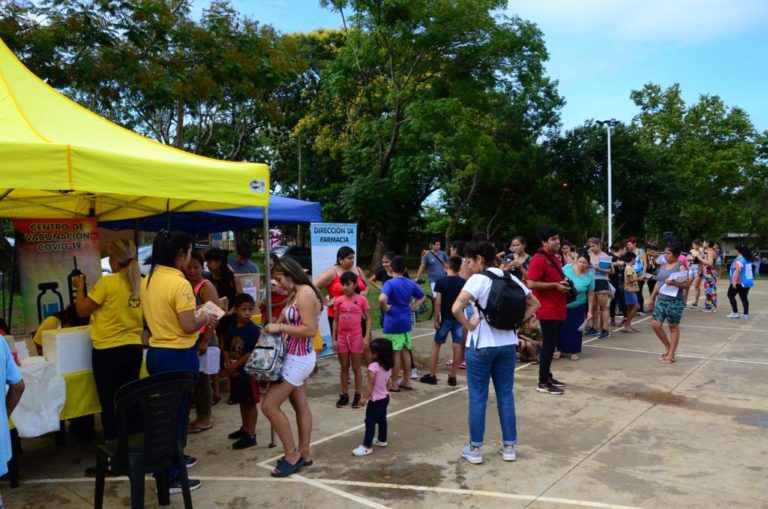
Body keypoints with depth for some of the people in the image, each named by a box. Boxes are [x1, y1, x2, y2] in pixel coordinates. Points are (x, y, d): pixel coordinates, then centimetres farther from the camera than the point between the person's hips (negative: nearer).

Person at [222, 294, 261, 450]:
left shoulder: (253, 329, -16)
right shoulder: (232, 328, 4)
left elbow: (251, 354, -19)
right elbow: (227, 349, 8)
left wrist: (235, 366, -15)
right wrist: (228, 365, -7)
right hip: (235, 372, 7)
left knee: (250, 402, 3)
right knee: (242, 401, 20)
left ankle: (251, 435, 10)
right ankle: (244, 428, 36)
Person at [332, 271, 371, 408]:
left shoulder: (362, 299, -6)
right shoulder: (339, 300, 3)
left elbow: (368, 319, -2)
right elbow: (336, 321, 6)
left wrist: (367, 337, -10)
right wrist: (334, 339, 2)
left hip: (356, 337, -3)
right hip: (342, 337, 3)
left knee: (356, 368, 6)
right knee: (344, 368, 11)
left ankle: (357, 396, 15)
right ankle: (344, 395, 19)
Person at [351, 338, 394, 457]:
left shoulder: (373, 367, -24)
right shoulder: (388, 366, 1)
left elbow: (370, 384, -24)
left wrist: (364, 397, -18)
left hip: (375, 400, -9)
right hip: (385, 397, 9)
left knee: (370, 422, -1)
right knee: (382, 419, 22)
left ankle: (367, 446, 3)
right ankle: (382, 440, 37)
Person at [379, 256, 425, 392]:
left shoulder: (390, 283, -15)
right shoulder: (410, 283, 6)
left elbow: (382, 299, -33)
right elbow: (422, 296, 19)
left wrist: (386, 308, -15)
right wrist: (412, 307, 12)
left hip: (393, 323, -6)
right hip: (406, 322, 6)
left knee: (395, 353, 1)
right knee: (405, 351, 15)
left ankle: (394, 384, 11)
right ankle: (406, 381, 24)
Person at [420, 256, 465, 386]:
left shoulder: (441, 281, -10)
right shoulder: (463, 282, 1)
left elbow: (438, 302, -13)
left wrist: (436, 320, -8)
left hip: (446, 318, -3)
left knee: (436, 345, 9)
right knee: (457, 346, 6)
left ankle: (432, 375, 11)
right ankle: (452, 377, 10)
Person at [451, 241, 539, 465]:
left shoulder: (478, 279, -13)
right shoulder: (510, 278, 6)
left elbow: (456, 309, -28)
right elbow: (534, 304, 16)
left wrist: (468, 326, -13)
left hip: (481, 345, -5)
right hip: (508, 344, 6)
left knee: (478, 397, 6)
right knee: (506, 395, 14)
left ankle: (475, 449, 15)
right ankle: (509, 447, 21)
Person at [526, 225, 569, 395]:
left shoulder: (554, 258, 14)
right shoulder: (538, 260, -15)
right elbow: (531, 284, -23)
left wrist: (564, 283, 8)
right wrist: (556, 286, -19)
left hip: (557, 309, 9)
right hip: (548, 310, -9)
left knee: (552, 345, 15)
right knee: (548, 345, -6)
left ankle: (547, 376, 25)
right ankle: (542, 383, 2)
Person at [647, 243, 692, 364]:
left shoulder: (680, 267, -8)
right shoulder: (663, 266, 13)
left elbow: (687, 284, -14)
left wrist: (674, 283, -30)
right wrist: (652, 297, 17)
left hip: (675, 301, -6)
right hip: (661, 300, 7)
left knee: (673, 327, 2)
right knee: (655, 324, 0)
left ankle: (671, 355, 10)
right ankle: (668, 347, 21)